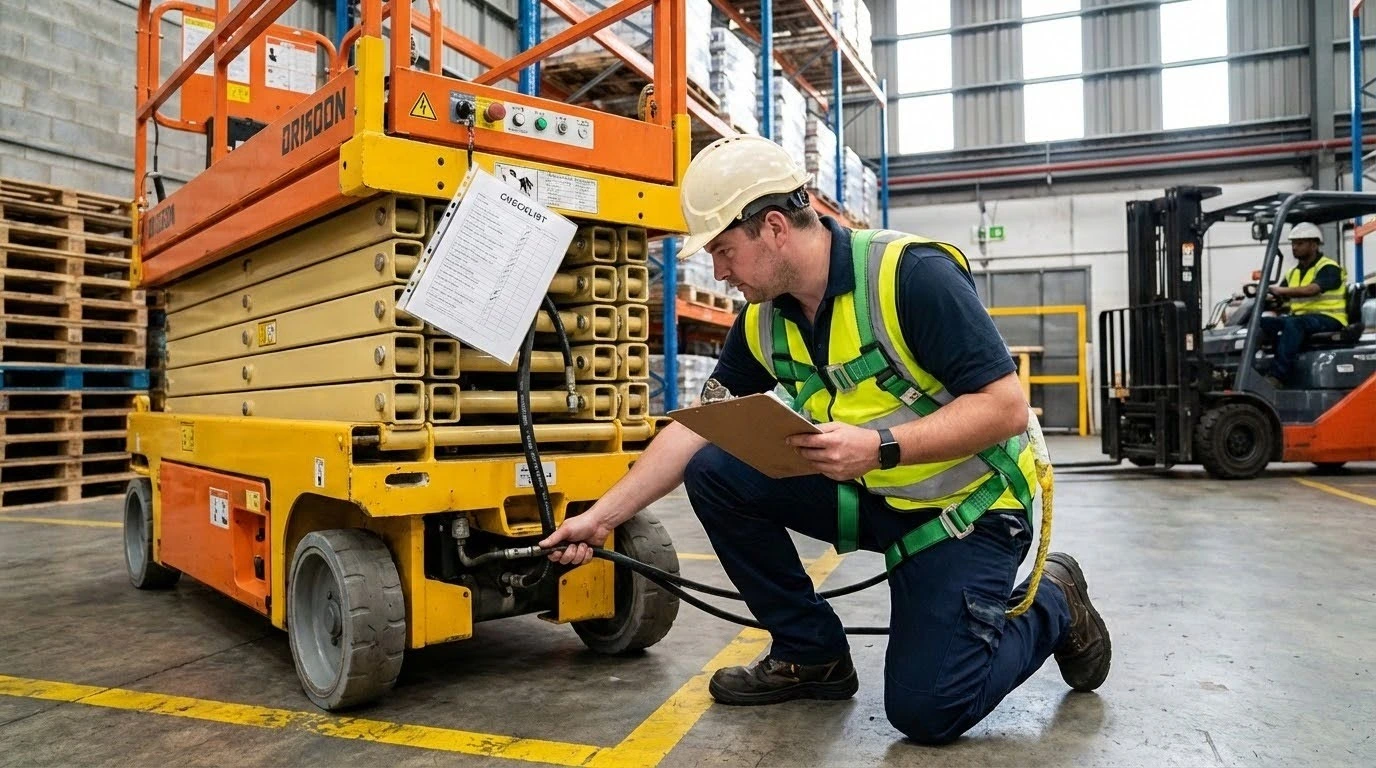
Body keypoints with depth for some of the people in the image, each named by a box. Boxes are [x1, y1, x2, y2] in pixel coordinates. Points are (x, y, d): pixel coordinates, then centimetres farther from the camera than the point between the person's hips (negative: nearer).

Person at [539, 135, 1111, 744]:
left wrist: (879, 447, -36)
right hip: (869, 495, 6)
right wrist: (602, 517, -1)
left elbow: (1006, 407, -25)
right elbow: (694, 429, 0)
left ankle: (1052, 605, 16)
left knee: (927, 710, -15)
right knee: (713, 472, -11)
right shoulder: (762, 321, -4)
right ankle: (812, 654, 5)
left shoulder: (912, 273, -25)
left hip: (965, 505, -6)